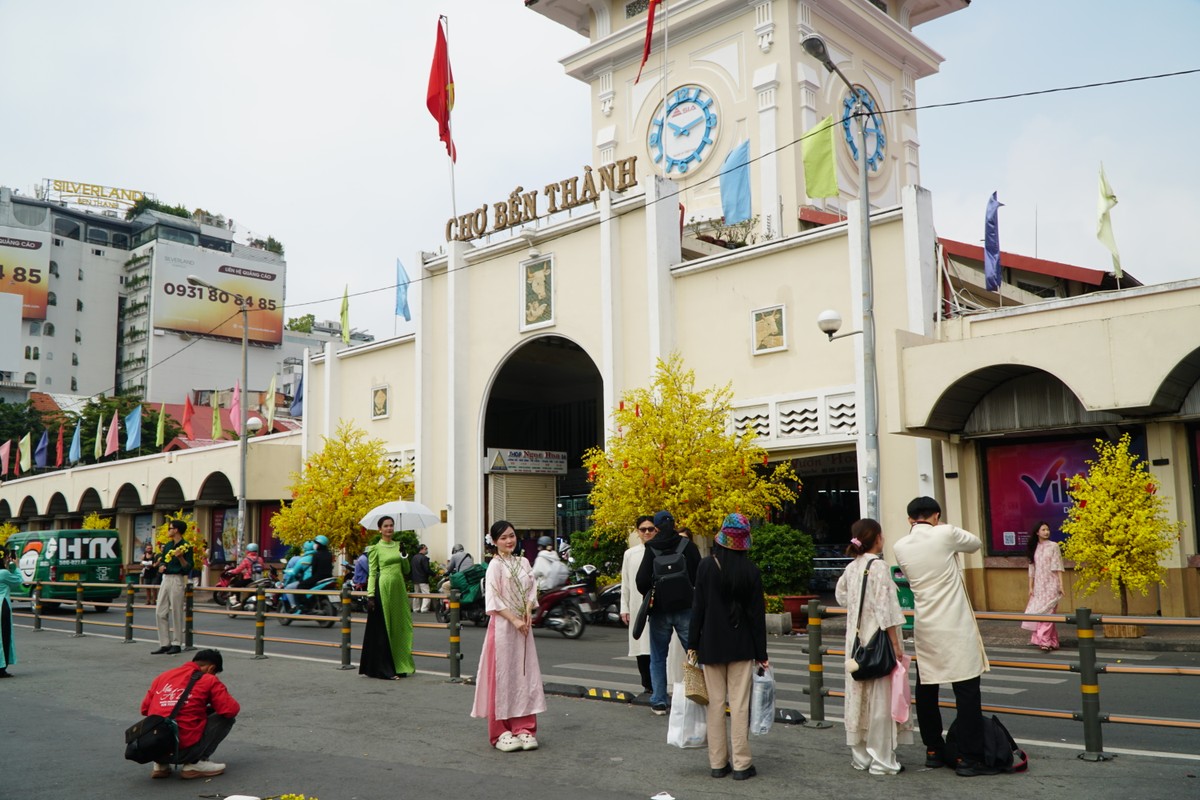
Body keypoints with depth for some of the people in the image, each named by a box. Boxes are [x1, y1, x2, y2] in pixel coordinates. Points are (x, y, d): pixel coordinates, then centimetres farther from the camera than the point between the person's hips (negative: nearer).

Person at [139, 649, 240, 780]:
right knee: (226, 718, 9)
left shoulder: (163, 676, 14)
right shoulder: (209, 680, 0)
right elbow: (231, 710, -6)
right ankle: (195, 764, 0)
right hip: (183, 750, -6)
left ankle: (160, 764, 15)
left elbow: (144, 708, 17)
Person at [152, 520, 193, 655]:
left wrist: (180, 557, -25)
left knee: (176, 613, -3)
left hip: (177, 580, -8)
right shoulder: (167, 545, 14)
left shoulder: (186, 547, -8)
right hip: (165, 579, 8)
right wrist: (161, 566, 0)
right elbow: (162, 560, 22)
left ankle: (177, 644, 6)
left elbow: (188, 568, -11)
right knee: (160, 613, 7)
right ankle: (165, 644, 13)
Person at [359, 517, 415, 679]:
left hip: (399, 589, 6)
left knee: (400, 627, 8)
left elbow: (406, 570, 14)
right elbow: (372, 573, -4)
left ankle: (400, 666, 18)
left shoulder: (398, 545, 13)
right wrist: (370, 595, -12)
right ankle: (384, 670, 2)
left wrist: (404, 556, -3)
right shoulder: (376, 548, -1)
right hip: (383, 588, -5)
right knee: (383, 629, -3)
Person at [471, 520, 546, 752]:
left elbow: (531, 589, 11)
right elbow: (494, 600, -13)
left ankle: (524, 729, 13)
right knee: (502, 676, -2)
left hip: (523, 626, 6)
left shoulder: (523, 562, 10)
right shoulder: (495, 565, -8)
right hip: (502, 626, -6)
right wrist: (514, 620, -16)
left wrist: (528, 610, -7)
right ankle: (500, 733, 7)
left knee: (524, 676, 6)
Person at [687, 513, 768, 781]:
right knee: (739, 704, 3)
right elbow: (757, 614, -3)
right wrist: (761, 653, 3)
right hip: (742, 647, 0)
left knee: (715, 704, 7)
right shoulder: (750, 570, -6)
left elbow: (698, 608, -5)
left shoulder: (706, 567, -7)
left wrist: (692, 645, 2)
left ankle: (718, 763, 13)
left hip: (711, 645, 0)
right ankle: (741, 765, 7)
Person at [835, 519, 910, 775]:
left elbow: (841, 595, 22)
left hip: (856, 643, 7)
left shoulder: (851, 567, 7)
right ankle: (881, 759, 5)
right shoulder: (878, 566, -14)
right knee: (880, 699, 0)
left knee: (858, 696, 12)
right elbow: (885, 609, -17)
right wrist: (895, 644, -14)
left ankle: (860, 756, 20)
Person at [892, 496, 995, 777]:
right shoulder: (945, 534, -6)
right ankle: (968, 758, -2)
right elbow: (975, 543, 12)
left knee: (926, 689, 13)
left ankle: (933, 751, 22)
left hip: (924, 626, 5)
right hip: (954, 626, -5)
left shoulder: (900, 547, 4)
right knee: (966, 689, -2)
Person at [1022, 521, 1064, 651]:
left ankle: (1045, 640, -13)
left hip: (1051, 584, -5)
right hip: (1039, 585, 5)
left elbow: (1058, 567, -4)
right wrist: (1030, 587, 7)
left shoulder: (1053, 546, -2)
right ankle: (1052, 642, 16)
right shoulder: (1034, 548, 9)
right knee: (1038, 612, 5)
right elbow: (1032, 568, 10)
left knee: (1045, 611, -12)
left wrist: (1061, 584, -10)